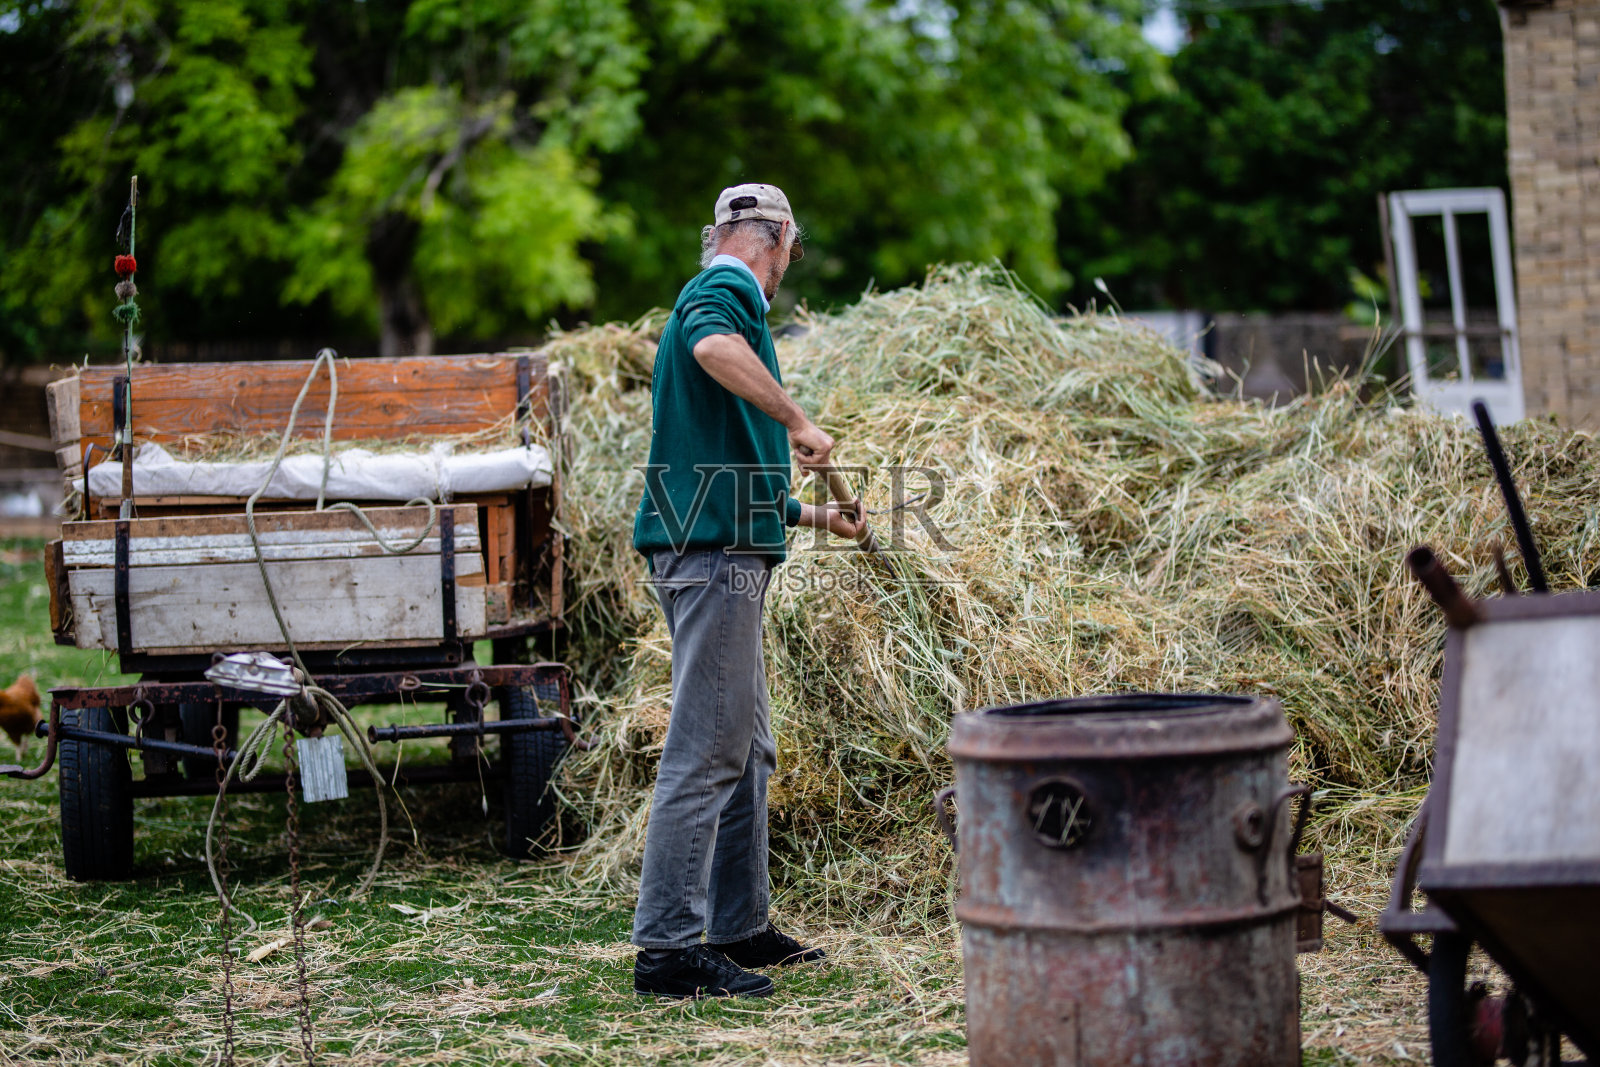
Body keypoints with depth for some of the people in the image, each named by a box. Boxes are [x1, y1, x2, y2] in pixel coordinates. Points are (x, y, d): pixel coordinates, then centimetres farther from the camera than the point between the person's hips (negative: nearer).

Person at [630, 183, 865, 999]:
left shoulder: (717, 295, 26)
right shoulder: (725, 290, -4)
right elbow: (716, 350, -32)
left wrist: (814, 517, 38)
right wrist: (798, 421, -27)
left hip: (723, 551, 11)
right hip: (714, 552, -11)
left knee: (747, 748, 16)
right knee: (706, 748, -11)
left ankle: (739, 925, 23)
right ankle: (666, 946, -10)